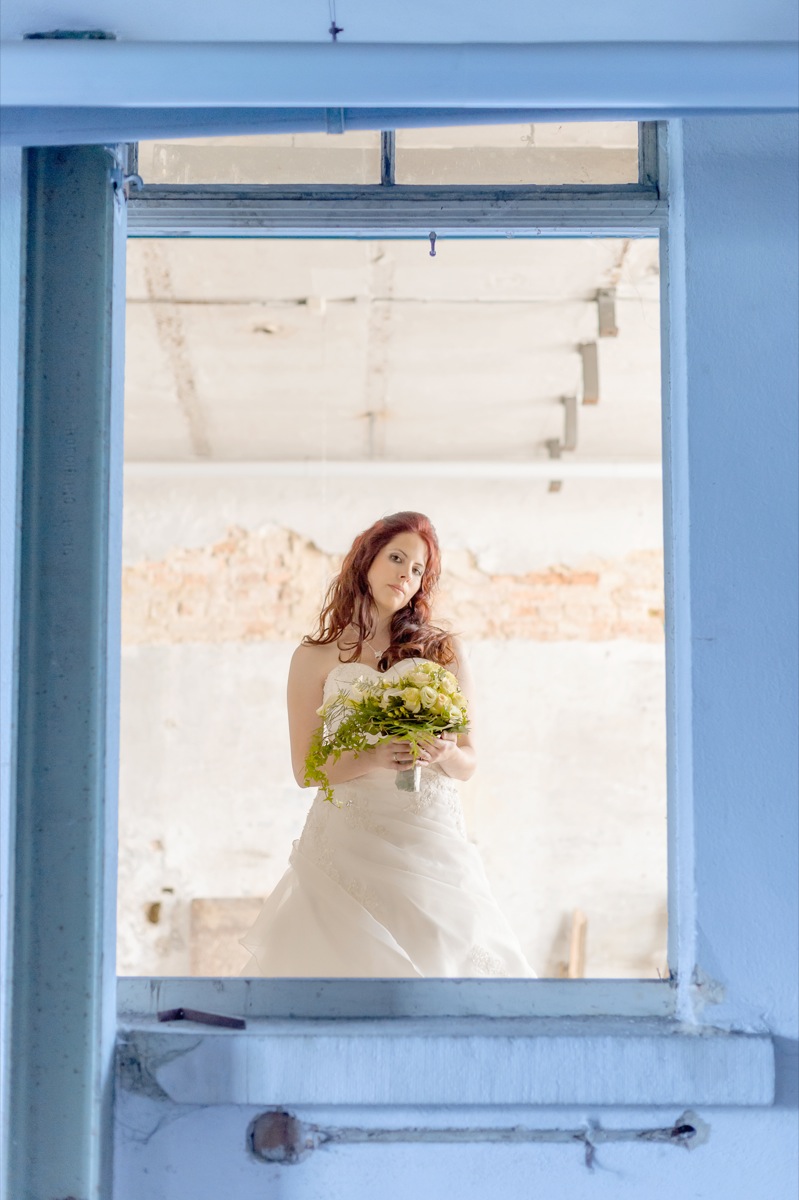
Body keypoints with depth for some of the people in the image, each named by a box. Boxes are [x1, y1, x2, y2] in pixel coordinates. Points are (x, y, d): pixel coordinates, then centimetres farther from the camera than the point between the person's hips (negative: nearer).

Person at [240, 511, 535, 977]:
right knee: (346, 965, -6)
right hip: (347, 846, -1)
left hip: (432, 840, 1)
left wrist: (442, 753, -13)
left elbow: (468, 762, 9)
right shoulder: (316, 658, 5)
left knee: (441, 963, -5)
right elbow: (306, 769, 0)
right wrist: (373, 758, -16)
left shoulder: (443, 651, 9)